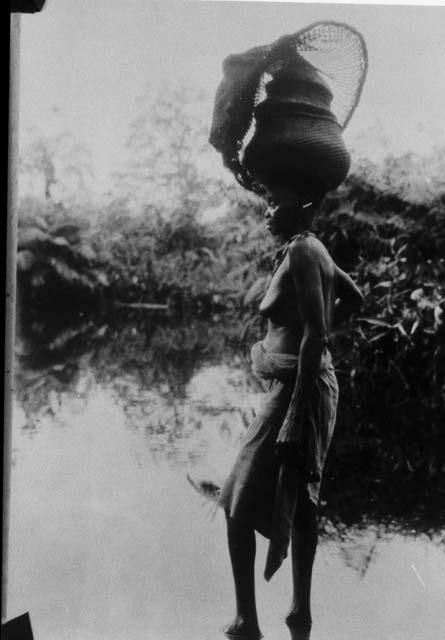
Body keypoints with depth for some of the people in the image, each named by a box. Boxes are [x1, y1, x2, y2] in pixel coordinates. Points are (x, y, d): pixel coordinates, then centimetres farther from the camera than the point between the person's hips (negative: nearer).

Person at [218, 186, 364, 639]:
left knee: (239, 508, -2)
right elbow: (353, 297, 26)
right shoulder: (310, 249, 11)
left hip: (295, 386, -10)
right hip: (307, 381, 10)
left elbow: (315, 334, -22)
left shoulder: (302, 253, -16)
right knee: (298, 500, 17)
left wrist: (297, 409, -24)